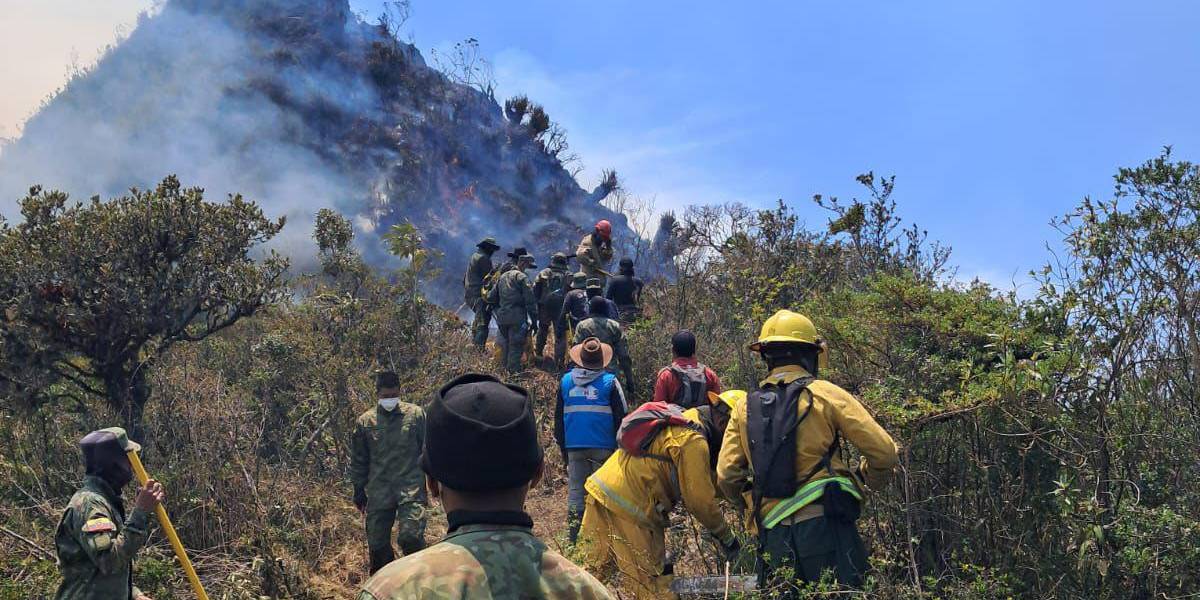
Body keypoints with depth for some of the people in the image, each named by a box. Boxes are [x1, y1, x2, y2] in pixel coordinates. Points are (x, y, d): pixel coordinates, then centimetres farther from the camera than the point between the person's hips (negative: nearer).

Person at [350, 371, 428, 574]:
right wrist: (359, 491, 15)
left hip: (411, 488, -3)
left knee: (410, 537, -20)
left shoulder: (416, 414, 2)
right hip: (379, 493, 3)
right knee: (377, 545, 6)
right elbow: (358, 460, 15)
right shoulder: (365, 421, 7)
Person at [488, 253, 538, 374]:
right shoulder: (522, 277, -6)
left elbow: (490, 297, 20)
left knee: (505, 346, 17)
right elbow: (530, 300, -11)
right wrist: (534, 320, -9)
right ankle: (514, 372, -8)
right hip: (517, 318, -7)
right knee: (516, 348, -5)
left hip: (502, 318, 7)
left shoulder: (502, 277, 18)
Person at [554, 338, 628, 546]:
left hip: (574, 448, 3)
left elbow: (559, 417, 12)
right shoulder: (610, 382, -4)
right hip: (603, 447, -3)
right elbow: (621, 417, -2)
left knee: (575, 492, 7)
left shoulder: (566, 381, 6)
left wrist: (562, 447, 20)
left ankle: (573, 539, 7)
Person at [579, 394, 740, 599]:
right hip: (628, 512, -9)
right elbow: (700, 500, -11)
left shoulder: (681, 419, 16)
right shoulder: (693, 440, -14)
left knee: (595, 570, 17)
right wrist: (726, 538, 0)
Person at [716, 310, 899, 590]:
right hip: (824, 526, -4)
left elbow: (727, 477, 5)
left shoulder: (745, 408, 12)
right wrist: (865, 482, 16)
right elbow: (884, 452, -4)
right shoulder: (826, 394, 0)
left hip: (773, 537, 4)